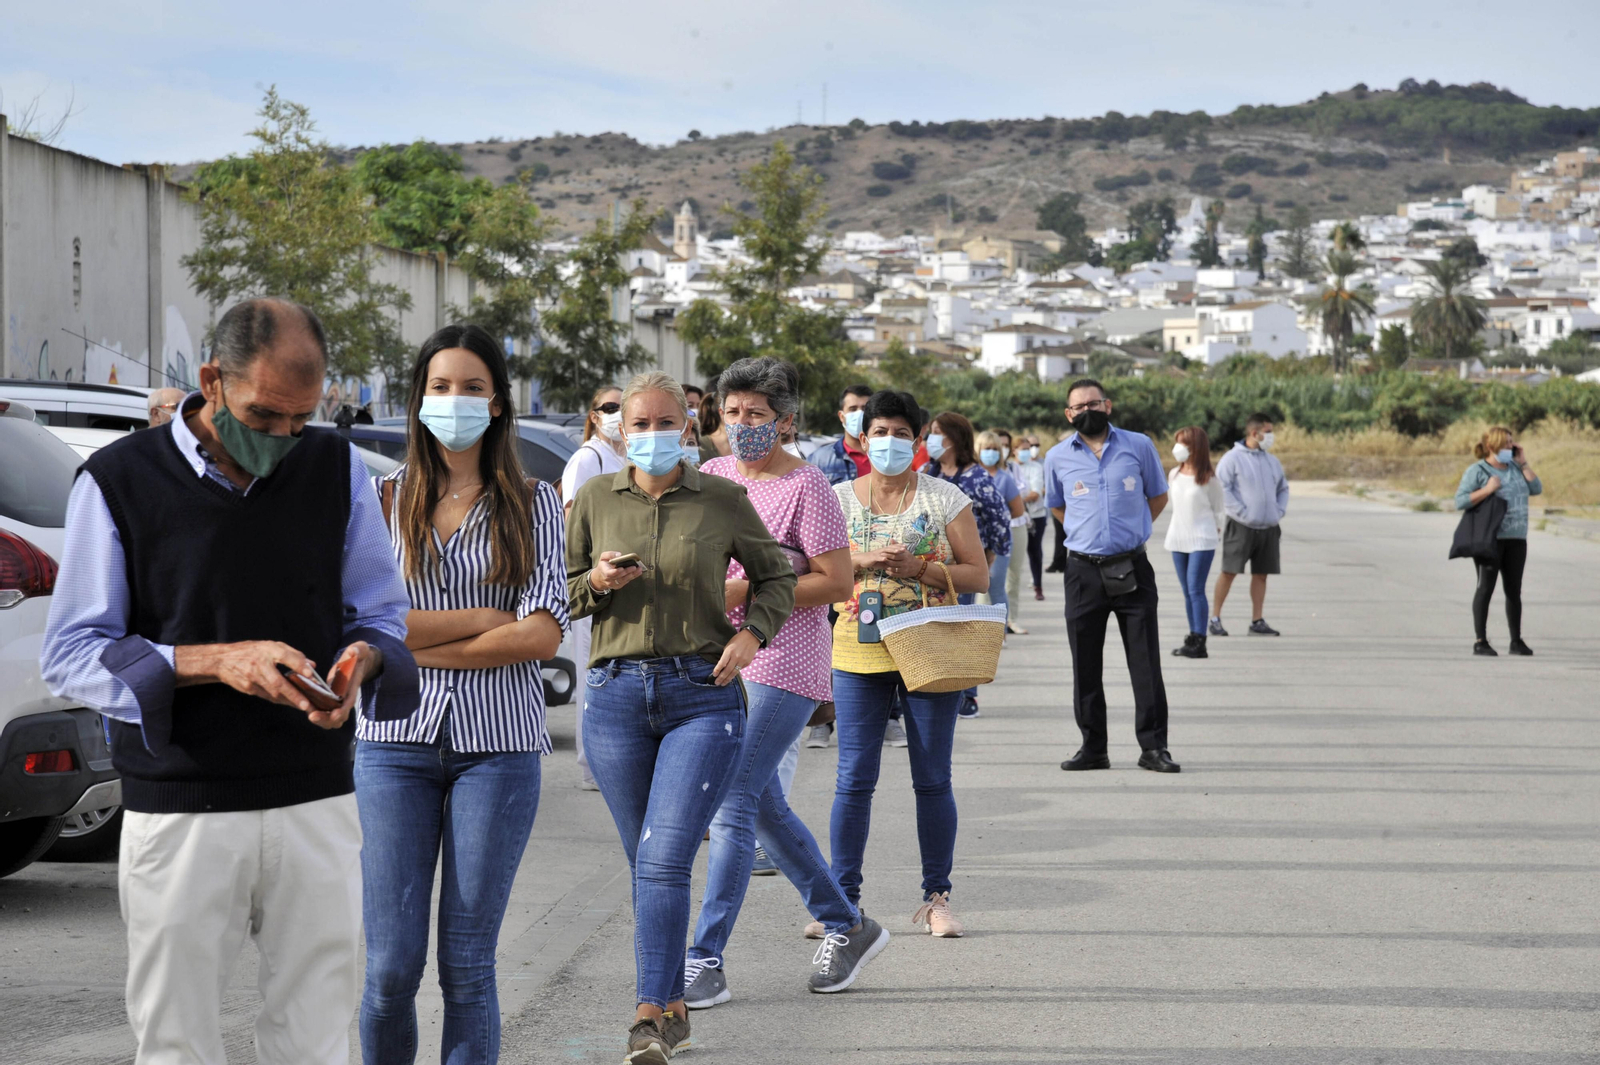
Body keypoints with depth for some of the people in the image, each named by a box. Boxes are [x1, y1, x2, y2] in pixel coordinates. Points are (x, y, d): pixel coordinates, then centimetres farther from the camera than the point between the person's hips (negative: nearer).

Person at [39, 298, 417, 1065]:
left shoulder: (337, 468, 5)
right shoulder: (118, 480, -4)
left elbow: (382, 612, 12)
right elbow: (70, 657, -6)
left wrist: (359, 659, -12)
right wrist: (217, 662, -19)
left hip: (316, 801, 2)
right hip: (178, 813, -2)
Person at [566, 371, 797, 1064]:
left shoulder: (723, 500, 2)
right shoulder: (594, 499, 7)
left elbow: (776, 577, 13)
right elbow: (561, 592, 14)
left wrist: (752, 632, -5)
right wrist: (598, 582, -8)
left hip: (704, 694, -3)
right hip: (616, 695, 3)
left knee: (665, 858, -15)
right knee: (644, 863, 8)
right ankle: (672, 1008, 22)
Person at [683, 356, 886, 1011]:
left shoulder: (806, 488, -10)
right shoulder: (712, 475, 11)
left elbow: (836, 583, -14)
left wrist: (745, 591, -18)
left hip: (783, 666, -8)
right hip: (719, 661, 8)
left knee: (731, 806, -12)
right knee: (765, 809, 13)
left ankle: (705, 962, -9)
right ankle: (847, 927, 28)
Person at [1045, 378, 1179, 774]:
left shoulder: (1138, 446, 2)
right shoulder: (1058, 457, 5)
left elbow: (1158, 497, 15)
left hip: (1132, 570, -1)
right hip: (1083, 572, 1)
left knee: (1146, 662, -2)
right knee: (1085, 664, 4)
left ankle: (1153, 746, 3)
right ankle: (1092, 748, 12)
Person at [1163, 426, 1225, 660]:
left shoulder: (1209, 479, -8)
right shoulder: (1174, 475, 9)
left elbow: (1217, 511, 0)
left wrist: (1216, 535, -1)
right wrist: (1171, 531, 13)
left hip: (1202, 540, -6)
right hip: (1178, 539, 6)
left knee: (1196, 589, -12)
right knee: (1187, 591, 8)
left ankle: (1199, 642, -14)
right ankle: (1193, 638, 12)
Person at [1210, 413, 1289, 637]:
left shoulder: (1272, 461, 14)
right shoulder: (1233, 458, -6)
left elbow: (1283, 489, 23)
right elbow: (1222, 488, -12)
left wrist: (1280, 511, 6)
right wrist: (1241, 511, -16)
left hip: (1268, 528, 6)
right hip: (1242, 526, -6)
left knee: (1261, 574, 7)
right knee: (1229, 572, -4)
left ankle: (1257, 621, 14)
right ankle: (1215, 618, 4)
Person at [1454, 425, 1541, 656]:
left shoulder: (1514, 468, 14)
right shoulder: (1477, 471, -4)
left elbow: (1536, 489, 6)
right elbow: (1460, 501, -11)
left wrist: (1523, 463, 3)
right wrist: (1488, 489, -18)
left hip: (1516, 539, 6)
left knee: (1514, 590, 7)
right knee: (1485, 588, -6)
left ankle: (1516, 641, 12)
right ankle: (1480, 641, -4)